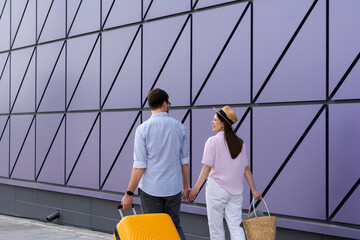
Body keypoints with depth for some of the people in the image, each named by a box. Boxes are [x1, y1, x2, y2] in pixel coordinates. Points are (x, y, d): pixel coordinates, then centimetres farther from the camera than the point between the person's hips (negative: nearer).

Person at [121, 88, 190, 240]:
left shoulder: (143, 129, -9)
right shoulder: (179, 127, 1)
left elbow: (139, 166, -12)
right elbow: (184, 161, 6)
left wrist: (129, 193, -7)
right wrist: (186, 186, 18)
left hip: (150, 189, -3)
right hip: (173, 188, 3)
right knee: (175, 227, 16)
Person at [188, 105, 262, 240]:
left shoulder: (213, 141, -10)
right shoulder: (240, 143, 5)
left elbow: (207, 168, -13)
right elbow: (246, 169, 7)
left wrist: (195, 189, -10)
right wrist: (254, 190, 12)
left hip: (216, 188, -4)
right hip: (235, 191, 5)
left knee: (215, 225, 7)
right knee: (235, 226, 5)